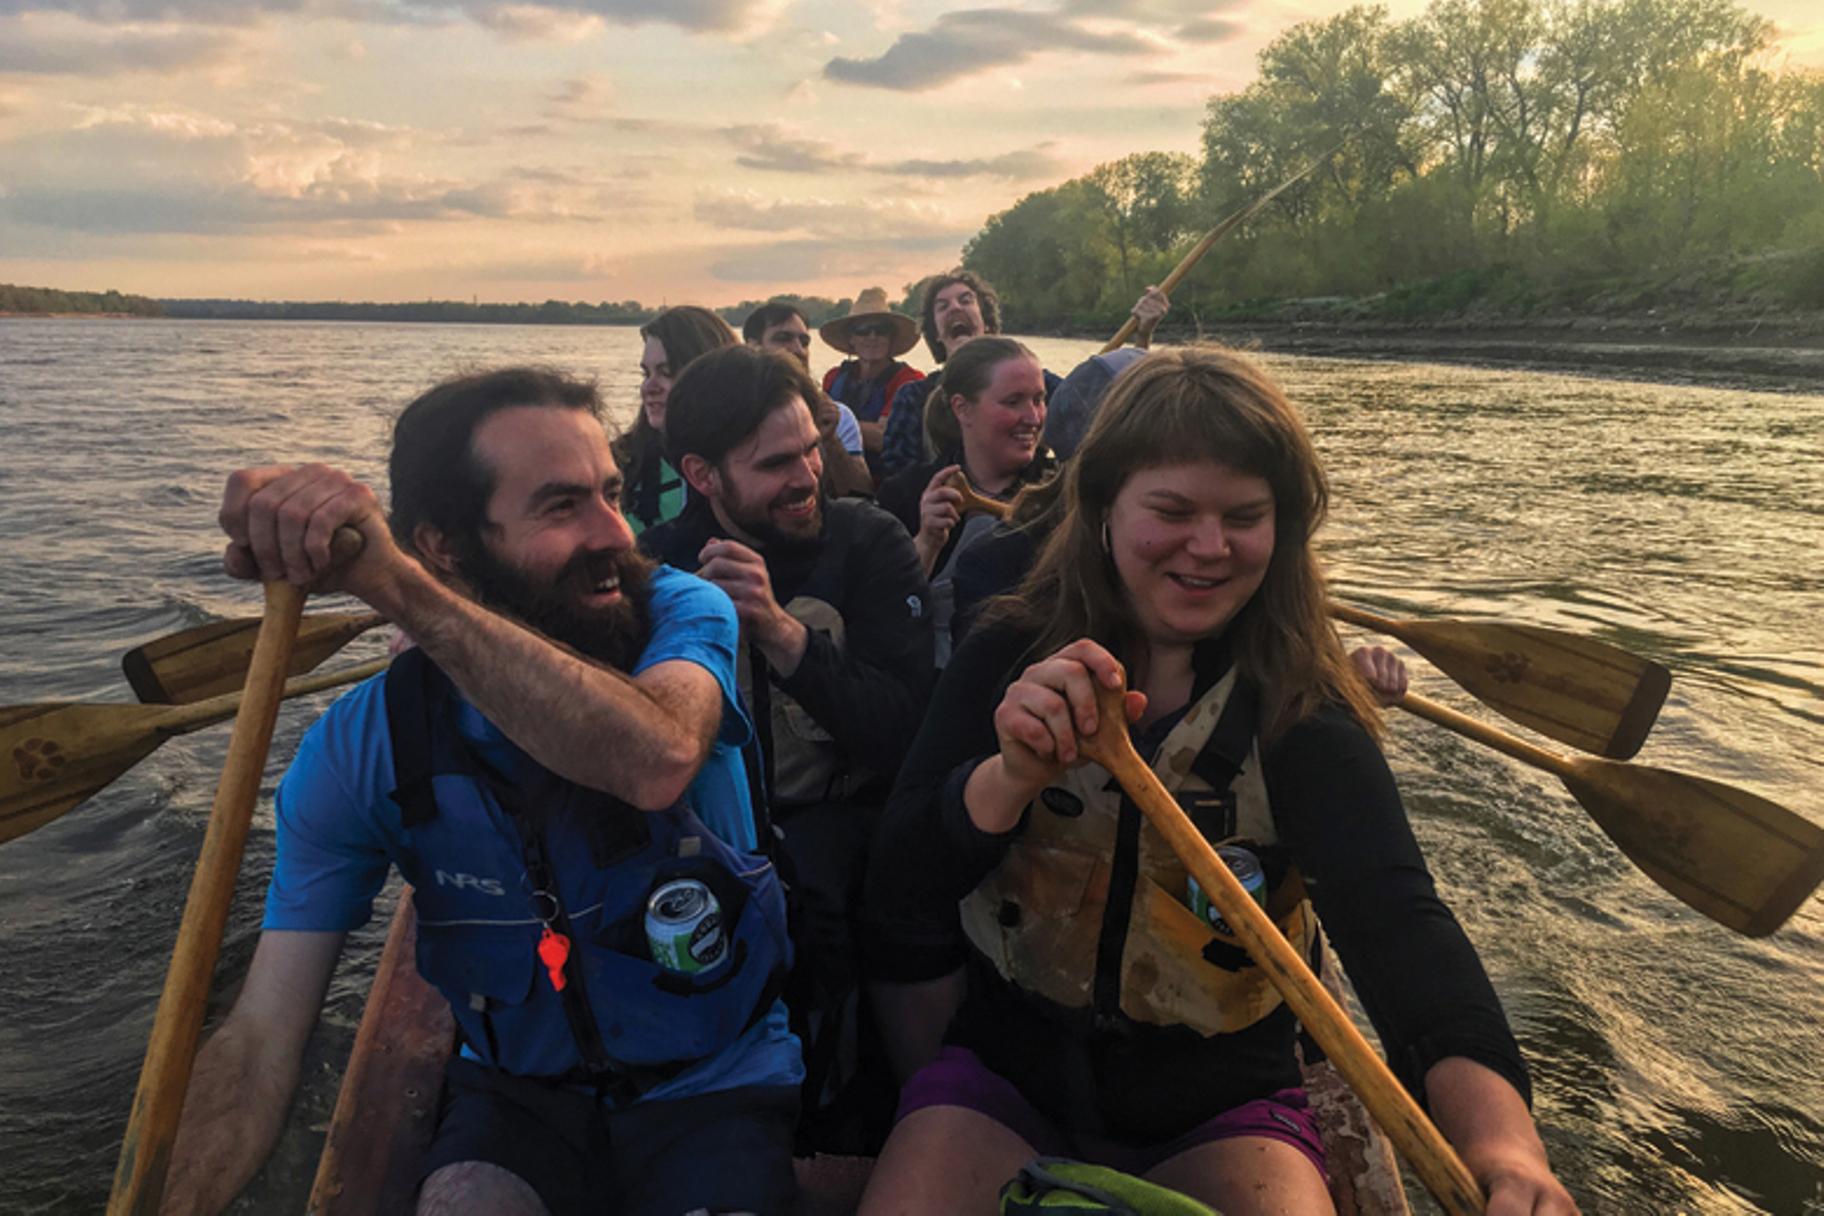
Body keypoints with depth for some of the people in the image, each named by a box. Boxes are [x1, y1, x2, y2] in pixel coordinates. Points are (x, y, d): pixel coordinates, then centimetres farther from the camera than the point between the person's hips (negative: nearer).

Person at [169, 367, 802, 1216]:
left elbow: (657, 761, -40)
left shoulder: (681, 613, -16)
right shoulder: (361, 747, -12)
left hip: (718, 1077, 0)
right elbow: (261, 1040, -13)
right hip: (518, 1085, 1)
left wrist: (401, 590, -44)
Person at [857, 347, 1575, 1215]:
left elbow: (1393, 915, -27)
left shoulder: (1303, 718, -10)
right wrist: (1011, 777, -31)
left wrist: (1496, 1125, -47)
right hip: (1002, 1076, 1)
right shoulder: (1008, 661, -7)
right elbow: (894, 900, -12)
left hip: (1220, 1107, 0)